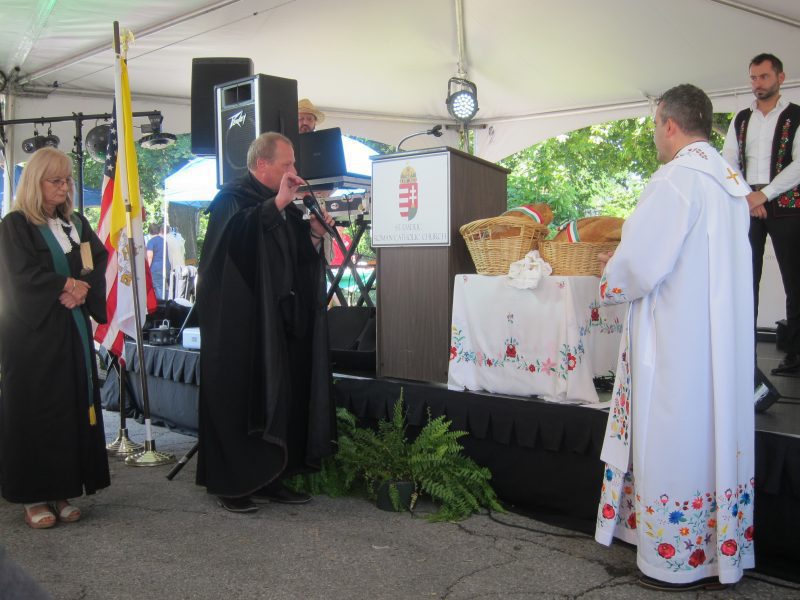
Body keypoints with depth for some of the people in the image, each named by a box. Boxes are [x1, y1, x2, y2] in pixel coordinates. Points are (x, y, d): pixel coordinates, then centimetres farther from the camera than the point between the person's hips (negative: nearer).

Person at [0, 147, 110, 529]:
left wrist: (80, 289, -12)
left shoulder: (76, 224, 16)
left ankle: (63, 490, 10)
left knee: (74, 407, 3)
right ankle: (34, 496, 4)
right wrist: (67, 284, -10)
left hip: (73, 331, 5)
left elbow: (99, 262, 5)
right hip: (32, 333, -5)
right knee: (35, 411, -3)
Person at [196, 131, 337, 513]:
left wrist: (314, 234, 2)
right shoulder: (233, 197, -6)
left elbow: (299, 260, 20)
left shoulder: (286, 207, 17)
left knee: (279, 398, 7)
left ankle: (269, 478, 15)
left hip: (278, 323, 8)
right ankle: (231, 485, 5)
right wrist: (277, 203, -29)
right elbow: (235, 231, -29)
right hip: (240, 322, -8)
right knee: (239, 397, -4)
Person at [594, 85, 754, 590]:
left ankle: (675, 562, 14)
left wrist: (612, 277, 2)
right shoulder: (732, 181, 10)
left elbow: (640, 263, -19)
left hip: (678, 342, -8)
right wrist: (628, 261, 20)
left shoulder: (677, 179, -16)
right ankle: (718, 551, 27)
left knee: (675, 443, 2)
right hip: (726, 338, 8)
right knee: (717, 436, 15)